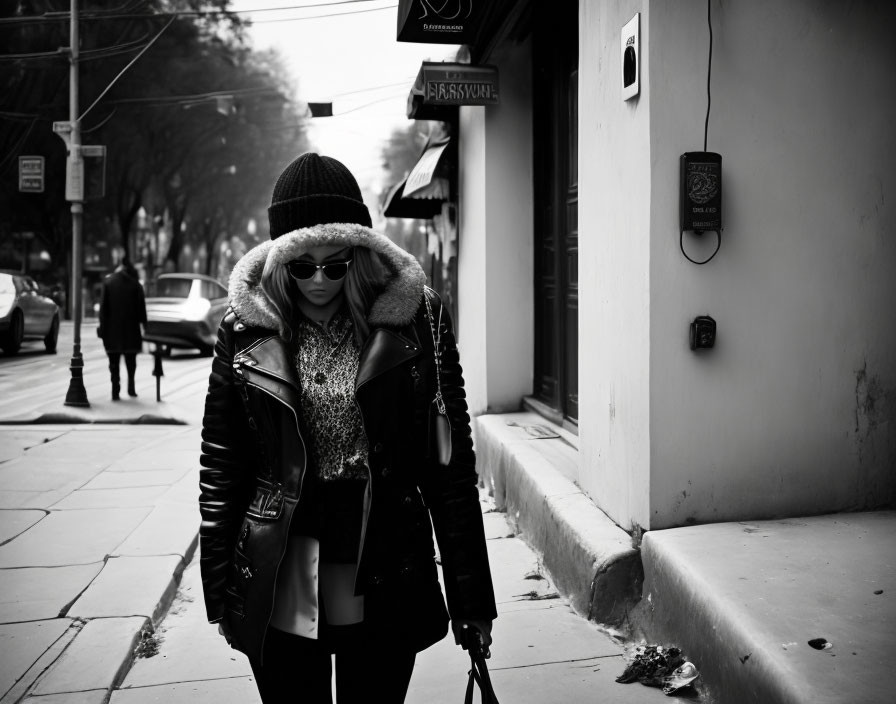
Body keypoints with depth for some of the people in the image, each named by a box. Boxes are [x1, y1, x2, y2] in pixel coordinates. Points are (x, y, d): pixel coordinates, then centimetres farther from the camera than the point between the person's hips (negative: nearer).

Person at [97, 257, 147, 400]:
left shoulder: (108, 282, -2)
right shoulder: (135, 284, -3)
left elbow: (103, 307, -3)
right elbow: (141, 308, -3)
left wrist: (102, 326, 0)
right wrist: (143, 324, 3)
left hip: (112, 330, 0)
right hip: (131, 330, 0)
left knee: (114, 362, 6)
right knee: (131, 361, 16)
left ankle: (116, 392, 2)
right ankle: (131, 387, 12)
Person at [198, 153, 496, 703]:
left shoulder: (415, 320, -6)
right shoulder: (248, 329, -2)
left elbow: (451, 463, -4)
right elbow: (221, 463, 4)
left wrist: (471, 596, -3)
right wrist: (221, 587, 3)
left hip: (384, 585, -1)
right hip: (278, 586, 1)